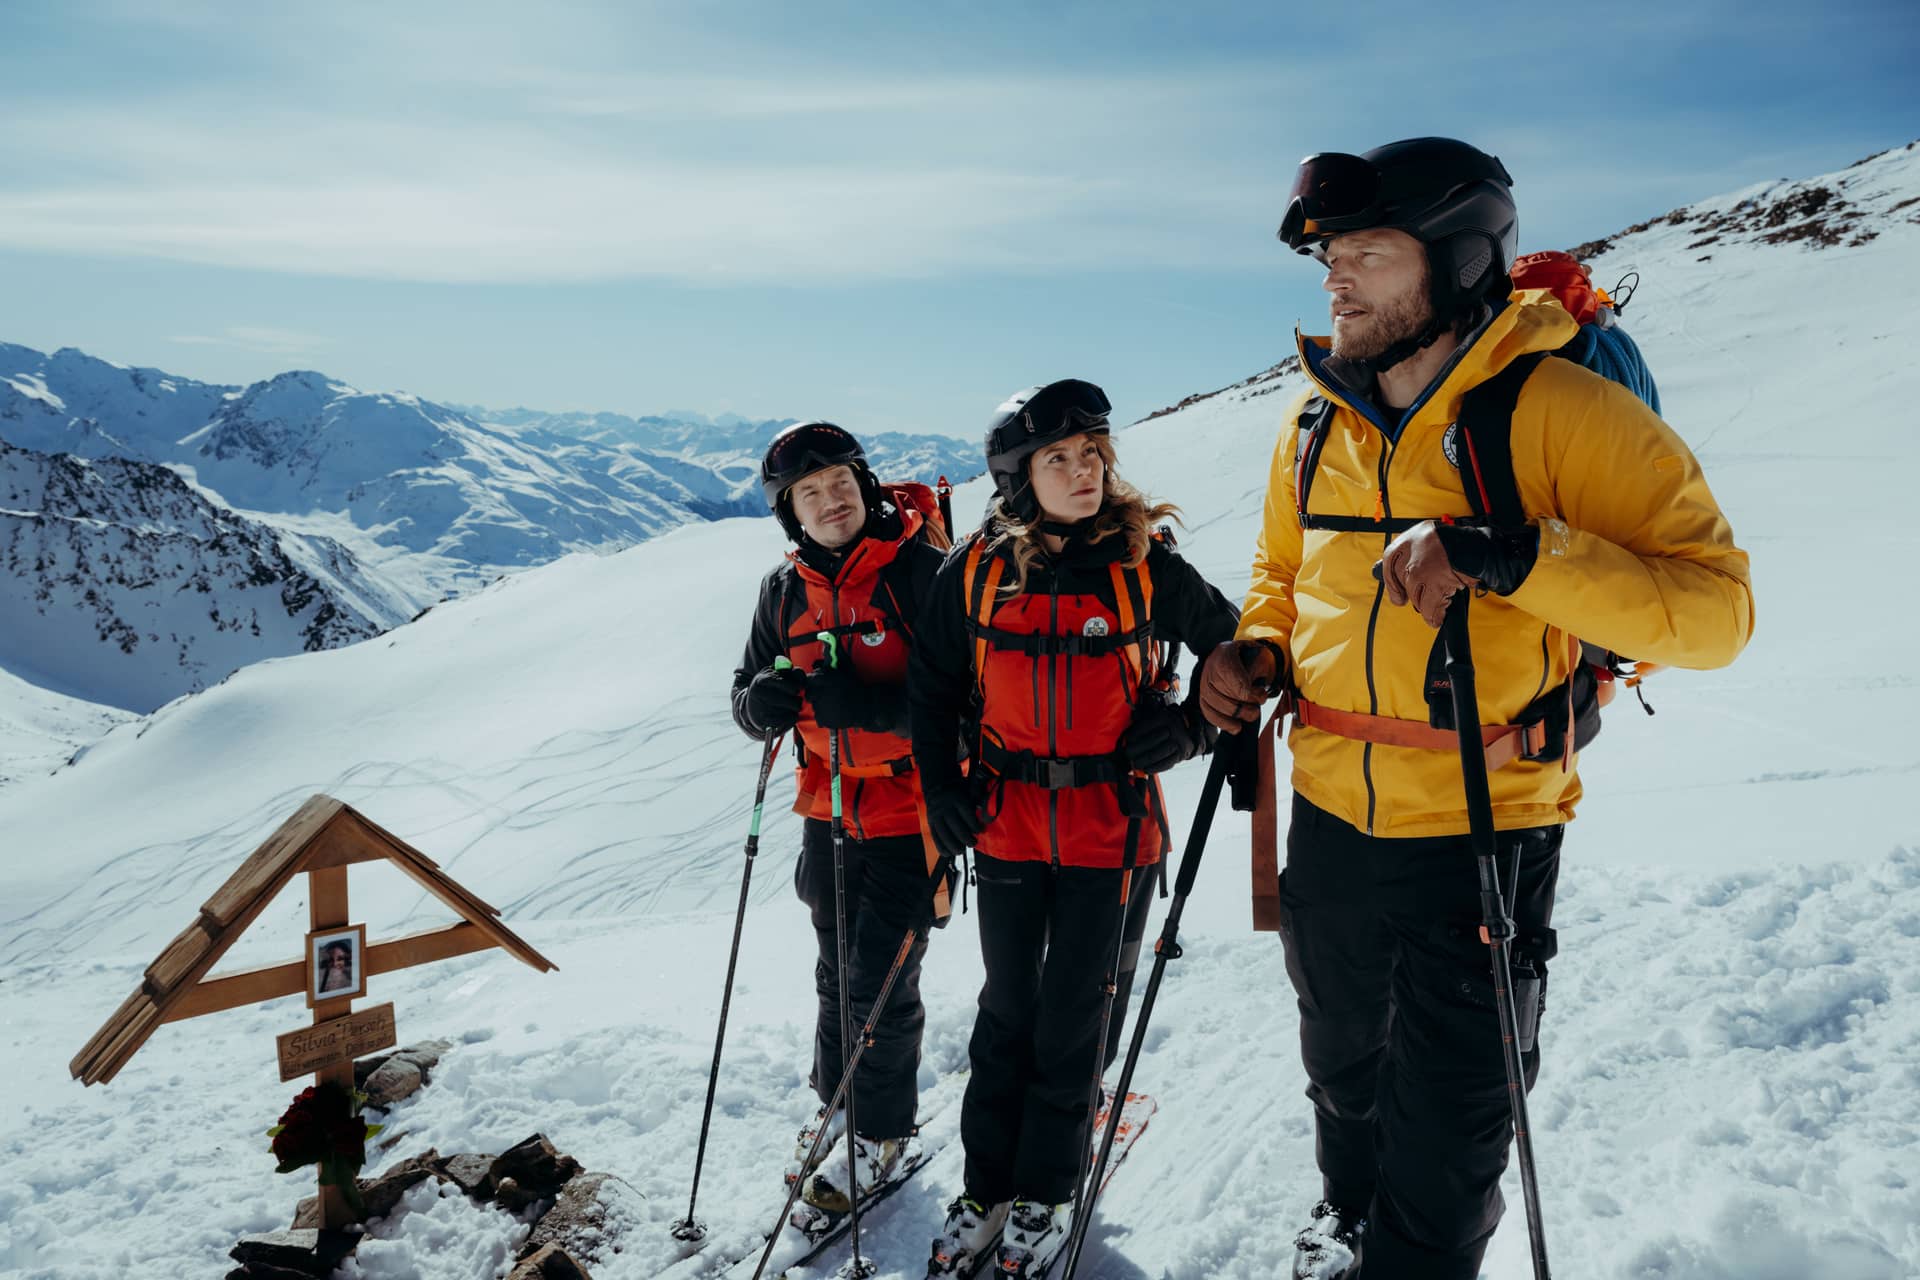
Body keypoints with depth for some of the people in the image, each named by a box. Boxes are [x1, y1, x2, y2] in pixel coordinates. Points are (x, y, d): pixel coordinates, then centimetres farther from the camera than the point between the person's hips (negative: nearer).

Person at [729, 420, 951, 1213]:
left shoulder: (921, 568, -16)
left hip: (909, 812, -5)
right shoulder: (785, 589, 3)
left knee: (882, 982, 3)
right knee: (837, 971, 19)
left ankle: (880, 1132, 26)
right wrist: (762, 702, -14)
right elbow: (749, 697, 9)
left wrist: (872, 707, -33)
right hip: (829, 811, 5)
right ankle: (835, 1103, 41)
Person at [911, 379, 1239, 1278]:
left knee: (1075, 1017, 9)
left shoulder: (1145, 567, -8)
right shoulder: (975, 572, -3)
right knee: (1008, 1009, 14)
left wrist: (1193, 727, -8)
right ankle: (986, 1187, 30)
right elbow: (934, 685, 10)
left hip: (1114, 826, -1)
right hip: (1008, 824, 2)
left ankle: (1047, 1193, 28)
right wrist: (940, 783, 0)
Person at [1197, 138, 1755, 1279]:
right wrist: (1259, 654, -4)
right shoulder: (1319, 423, 2)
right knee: (1342, 1066, 27)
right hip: (1332, 821, 6)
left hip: (1484, 834, -5)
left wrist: (1507, 555, -34)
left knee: (1448, 1127, 11)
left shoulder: (1562, 412, -15)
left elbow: (1715, 606, -22)